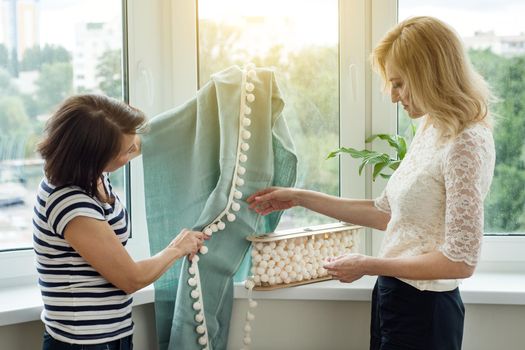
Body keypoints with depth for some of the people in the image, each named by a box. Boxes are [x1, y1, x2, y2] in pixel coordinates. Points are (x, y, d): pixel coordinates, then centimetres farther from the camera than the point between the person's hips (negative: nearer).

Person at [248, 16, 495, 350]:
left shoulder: (465, 144, -21)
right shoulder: (431, 130, 7)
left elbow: (461, 261, -22)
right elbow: (386, 213, 13)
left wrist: (367, 266, -15)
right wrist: (301, 198, 11)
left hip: (421, 312, -8)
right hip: (394, 297, 8)